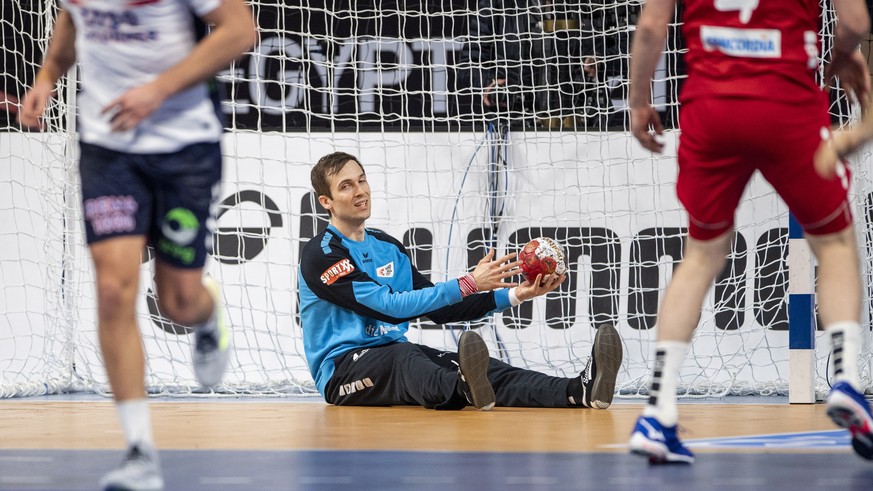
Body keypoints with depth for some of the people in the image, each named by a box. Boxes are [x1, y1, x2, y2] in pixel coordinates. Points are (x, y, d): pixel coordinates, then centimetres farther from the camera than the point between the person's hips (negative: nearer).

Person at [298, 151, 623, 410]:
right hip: (342, 371, -7)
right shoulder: (321, 255, -8)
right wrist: (469, 284, -19)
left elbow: (439, 311, 18)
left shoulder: (388, 248, 20)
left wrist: (514, 295, 7)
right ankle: (462, 391, -78)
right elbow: (390, 307, -18)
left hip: (397, 356, 7)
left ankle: (578, 392, -50)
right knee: (402, 355, -40)